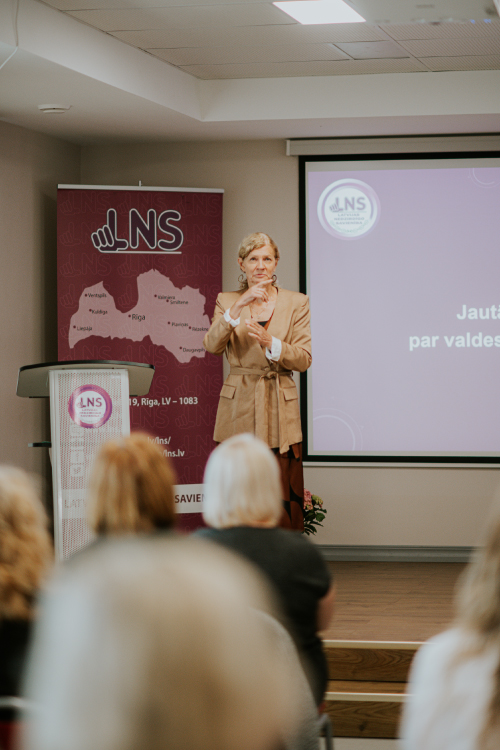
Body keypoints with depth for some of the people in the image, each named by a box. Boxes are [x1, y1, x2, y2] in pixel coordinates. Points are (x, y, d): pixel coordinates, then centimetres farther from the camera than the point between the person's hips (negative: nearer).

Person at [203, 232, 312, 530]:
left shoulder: (297, 303, 7)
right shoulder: (227, 301, 8)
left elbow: (304, 359, 1)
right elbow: (212, 345, -9)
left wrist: (270, 343, -16)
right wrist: (238, 307, -21)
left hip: (280, 410, 0)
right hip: (239, 409, 0)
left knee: (283, 501, -4)